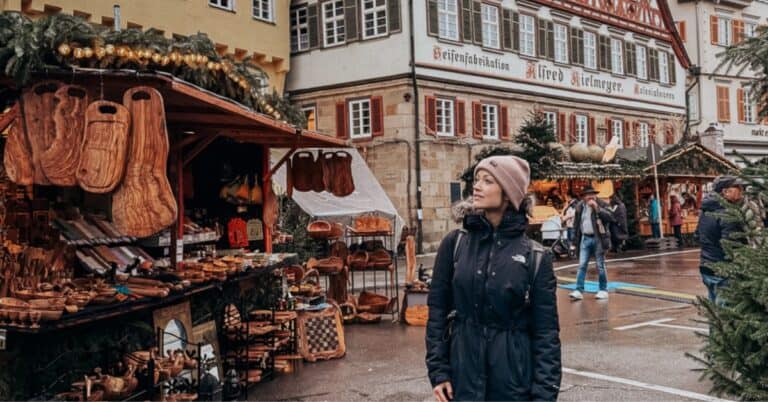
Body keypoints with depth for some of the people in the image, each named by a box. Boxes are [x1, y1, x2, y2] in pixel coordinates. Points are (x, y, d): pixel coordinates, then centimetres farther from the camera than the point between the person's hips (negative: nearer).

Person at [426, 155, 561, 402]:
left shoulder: (536, 257, -4)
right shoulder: (454, 243, -1)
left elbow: (546, 331, -4)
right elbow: (437, 310, 2)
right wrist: (438, 371, -3)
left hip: (515, 377, -1)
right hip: (463, 373, 1)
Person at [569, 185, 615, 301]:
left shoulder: (602, 204, -3)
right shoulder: (580, 207, 8)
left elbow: (610, 217, -17)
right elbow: (576, 224, 15)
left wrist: (597, 208, -22)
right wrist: (576, 238, 8)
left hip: (598, 239, -3)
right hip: (585, 239, 3)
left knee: (600, 266, 4)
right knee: (582, 265, -2)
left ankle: (603, 290, 15)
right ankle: (579, 291, -4)